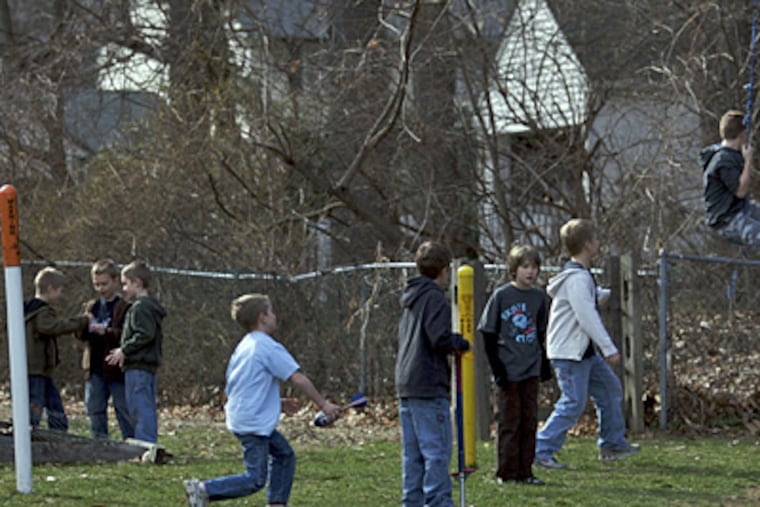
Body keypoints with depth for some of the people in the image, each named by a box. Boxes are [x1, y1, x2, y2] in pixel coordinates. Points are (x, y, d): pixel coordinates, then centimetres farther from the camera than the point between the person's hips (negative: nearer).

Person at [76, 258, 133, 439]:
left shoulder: (124, 308, -6)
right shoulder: (91, 307, 13)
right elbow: (80, 335, 10)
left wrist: (106, 331, -27)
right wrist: (85, 328, -12)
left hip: (117, 369, -6)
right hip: (94, 370, 6)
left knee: (124, 411, 0)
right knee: (95, 411, 9)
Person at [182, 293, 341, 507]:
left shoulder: (243, 346, 13)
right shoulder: (269, 347, -14)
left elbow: (230, 386, 19)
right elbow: (298, 378, -16)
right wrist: (323, 404, -9)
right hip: (254, 423, -10)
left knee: (284, 454, 17)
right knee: (255, 480, -9)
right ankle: (203, 489, -12)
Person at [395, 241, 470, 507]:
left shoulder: (411, 298, 17)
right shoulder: (435, 298, -10)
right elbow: (439, 338, -20)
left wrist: (453, 342, 17)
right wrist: (461, 343, -1)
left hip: (406, 385, 9)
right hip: (429, 387, -9)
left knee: (413, 453, 10)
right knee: (437, 450, -8)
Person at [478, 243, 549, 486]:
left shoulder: (539, 297, 7)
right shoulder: (501, 296, -7)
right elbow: (488, 334, -6)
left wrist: (544, 363, 12)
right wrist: (497, 368, -11)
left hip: (531, 370, 5)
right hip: (508, 371, -5)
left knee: (530, 420, 7)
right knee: (509, 421, -1)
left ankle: (525, 471, 14)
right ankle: (507, 473, 5)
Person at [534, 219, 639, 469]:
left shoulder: (580, 274, 13)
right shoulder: (577, 279, -20)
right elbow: (587, 317, -24)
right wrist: (609, 349, -23)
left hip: (584, 351, 11)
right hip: (568, 353, -11)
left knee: (609, 387, 15)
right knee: (573, 402, -10)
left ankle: (612, 443, 24)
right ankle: (541, 450, -5)